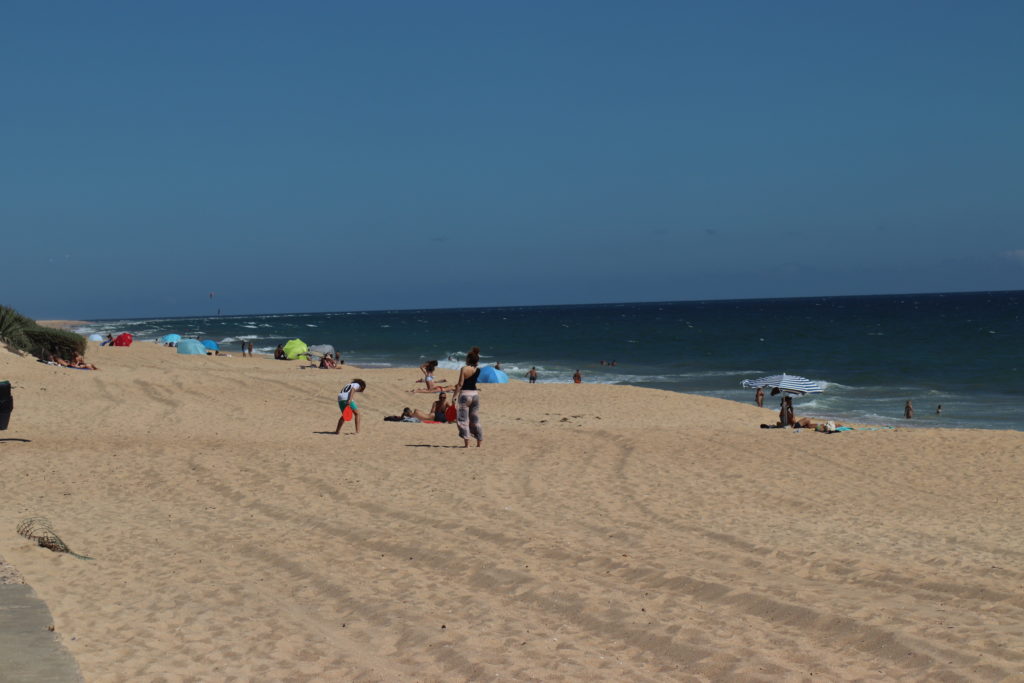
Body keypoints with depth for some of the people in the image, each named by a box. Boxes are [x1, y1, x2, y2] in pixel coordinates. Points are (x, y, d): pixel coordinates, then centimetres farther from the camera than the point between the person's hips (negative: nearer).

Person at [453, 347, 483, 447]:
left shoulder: (464, 369, -11)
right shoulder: (478, 370, 4)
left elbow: (460, 384, -13)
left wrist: (455, 395, -9)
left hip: (465, 394, -5)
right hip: (475, 393, 5)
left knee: (463, 419, -1)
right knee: (475, 420, 14)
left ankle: (466, 443, -9)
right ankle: (480, 442, 14)